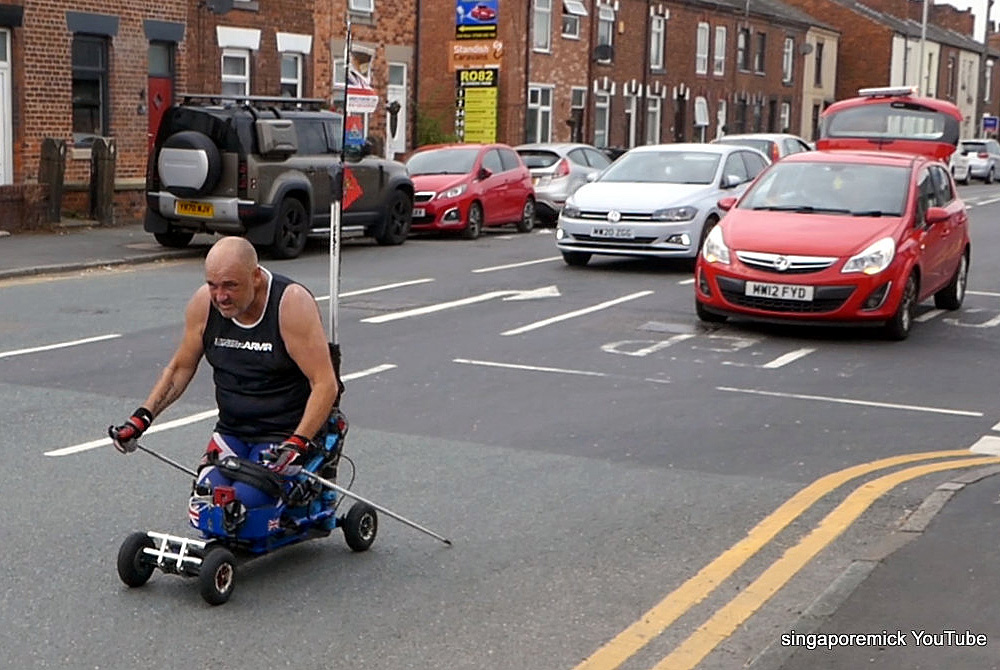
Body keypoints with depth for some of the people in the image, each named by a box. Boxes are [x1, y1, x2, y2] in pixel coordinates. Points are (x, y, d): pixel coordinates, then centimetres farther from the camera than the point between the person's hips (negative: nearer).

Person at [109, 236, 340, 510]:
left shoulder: (292, 303, -18)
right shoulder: (203, 303, -4)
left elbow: (325, 384, -21)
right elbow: (180, 367, 12)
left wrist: (297, 444, -31)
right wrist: (142, 417, 1)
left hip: (287, 434, -5)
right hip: (231, 431, 5)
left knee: (247, 502, -25)